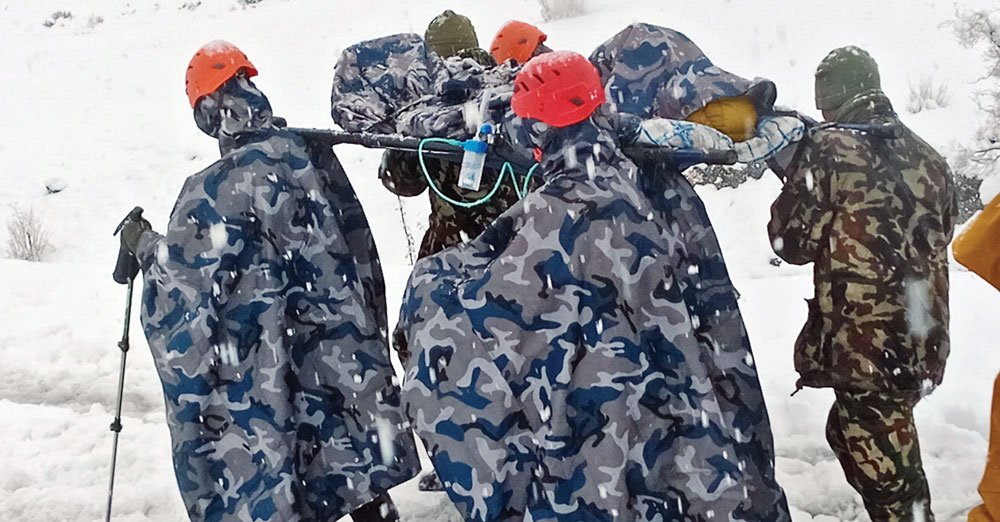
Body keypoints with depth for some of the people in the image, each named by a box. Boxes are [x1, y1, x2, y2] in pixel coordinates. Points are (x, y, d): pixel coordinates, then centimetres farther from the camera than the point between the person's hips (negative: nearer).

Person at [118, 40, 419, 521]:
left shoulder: (215, 189, -17)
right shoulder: (315, 156, 0)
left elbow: (181, 276, -10)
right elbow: (358, 252, 10)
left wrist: (143, 244, 9)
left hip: (259, 384, -6)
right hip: (342, 360, 6)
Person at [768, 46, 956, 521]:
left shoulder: (828, 149, -9)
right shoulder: (928, 158, 10)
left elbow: (793, 242, -4)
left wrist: (795, 174, 10)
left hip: (862, 343, -7)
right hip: (921, 341, 7)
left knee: (886, 470, 1)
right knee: (850, 434, 25)